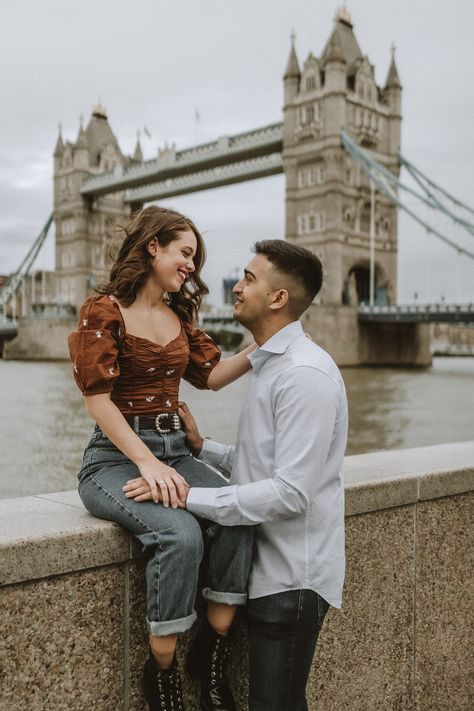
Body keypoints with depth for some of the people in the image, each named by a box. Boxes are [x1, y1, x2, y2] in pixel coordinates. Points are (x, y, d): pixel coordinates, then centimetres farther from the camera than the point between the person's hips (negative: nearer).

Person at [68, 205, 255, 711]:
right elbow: (98, 398, -13)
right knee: (180, 533, -33)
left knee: (237, 517, -23)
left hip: (173, 450, 6)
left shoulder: (180, 314, 15)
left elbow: (211, 375, 18)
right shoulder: (104, 310, -5)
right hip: (114, 457, -6)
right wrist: (146, 463, -22)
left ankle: (213, 665, -9)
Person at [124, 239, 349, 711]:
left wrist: (190, 496, -22)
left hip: (291, 576, -9)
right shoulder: (269, 364, 12)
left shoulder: (305, 374, -20)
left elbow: (291, 492, -24)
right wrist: (201, 448, 3)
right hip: (271, 569, 9)